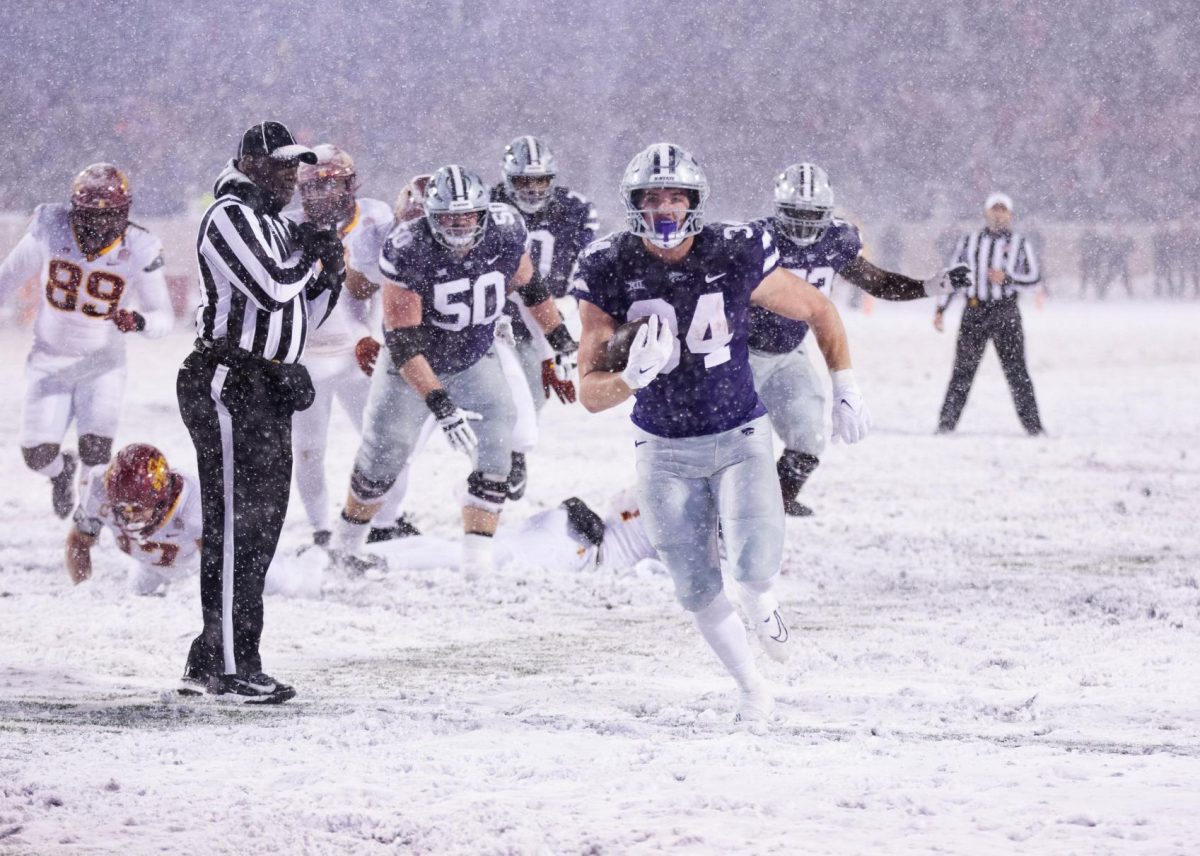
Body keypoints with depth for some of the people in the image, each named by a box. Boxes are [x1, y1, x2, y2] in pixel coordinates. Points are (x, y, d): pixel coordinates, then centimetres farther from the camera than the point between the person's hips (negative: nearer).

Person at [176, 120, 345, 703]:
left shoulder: (279, 227, 19)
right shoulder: (230, 216, -11)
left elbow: (299, 318, 22)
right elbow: (272, 289, -23)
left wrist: (329, 278, 4)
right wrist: (312, 258, -5)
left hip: (268, 388, 10)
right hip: (227, 386, -10)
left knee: (261, 524, 12)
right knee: (235, 527, -10)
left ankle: (209, 664, 18)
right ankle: (230, 669, -10)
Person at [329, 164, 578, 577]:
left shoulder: (505, 235, -19)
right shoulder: (409, 252, -31)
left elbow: (528, 285, 5)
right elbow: (402, 342, -32)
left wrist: (561, 338, 12)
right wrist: (438, 403, -40)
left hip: (475, 361, 3)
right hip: (413, 366, -3)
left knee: (498, 433, -18)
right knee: (383, 455, 9)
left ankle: (477, 564, -17)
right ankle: (344, 547, 36)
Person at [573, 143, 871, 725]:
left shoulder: (735, 256, -15)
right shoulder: (609, 272, -13)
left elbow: (819, 311, 3)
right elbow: (590, 393, -12)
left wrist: (844, 387, 4)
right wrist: (633, 377, -32)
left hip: (740, 437, -1)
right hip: (664, 449, 1)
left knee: (753, 565, -19)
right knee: (697, 591, 1)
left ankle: (761, 599, 19)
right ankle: (753, 690, 24)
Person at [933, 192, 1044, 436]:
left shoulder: (1020, 244, 7)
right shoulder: (969, 242, 12)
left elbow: (1035, 278, 4)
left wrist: (1007, 278, -13)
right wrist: (941, 309, 10)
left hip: (1006, 312, -1)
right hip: (974, 312, 1)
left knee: (1016, 370, -4)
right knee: (963, 369, 0)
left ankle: (1033, 426, -2)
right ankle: (946, 423, 3)